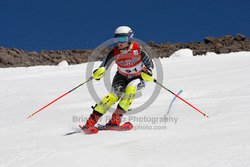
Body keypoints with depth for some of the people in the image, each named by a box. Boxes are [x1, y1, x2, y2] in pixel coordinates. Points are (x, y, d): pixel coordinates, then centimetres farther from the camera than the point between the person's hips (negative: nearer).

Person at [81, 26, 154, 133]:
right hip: (121, 77, 1)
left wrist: (148, 72, -31)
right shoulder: (115, 52, -18)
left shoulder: (137, 49, -22)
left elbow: (149, 62, -12)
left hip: (138, 77, -1)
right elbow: (104, 66, -20)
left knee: (130, 89, -32)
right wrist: (99, 72, -42)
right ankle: (92, 120, -23)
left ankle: (116, 118, -27)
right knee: (115, 94, -22)